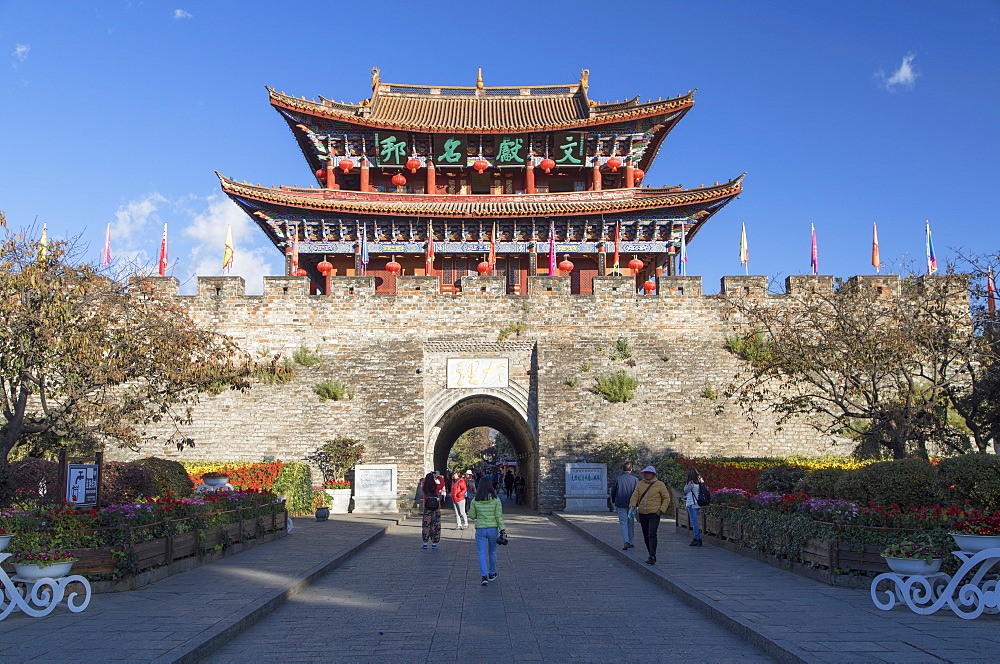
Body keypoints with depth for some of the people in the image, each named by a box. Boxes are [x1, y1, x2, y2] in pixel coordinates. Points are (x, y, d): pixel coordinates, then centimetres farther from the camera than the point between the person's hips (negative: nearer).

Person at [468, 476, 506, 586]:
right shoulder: (496, 500, -8)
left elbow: (472, 516, 2)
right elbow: (499, 516, -8)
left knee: (482, 553, 2)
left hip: (480, 530, -1)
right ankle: (492, 574, 31)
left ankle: (484, 576, -11)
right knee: (492, 552, 18)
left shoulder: (475, 501, -5)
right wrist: (502, 529, -3)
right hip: (493, 529, 1)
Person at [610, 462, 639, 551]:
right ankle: (630, 542, 19)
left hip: (621, 504, -2)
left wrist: (613, 502, 17)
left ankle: (626, 542, -15)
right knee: (631, 523, 13)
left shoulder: (617, 479, -3)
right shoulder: (635, 479, 0)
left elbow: (613, 492, 3)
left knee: (623, 523, -1)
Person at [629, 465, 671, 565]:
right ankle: (651, 555, 22)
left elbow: (666, 498, 3)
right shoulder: (640, 484, 10)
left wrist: (661, 510, -7)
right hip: (642, 513, 5)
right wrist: (632, 505, -13)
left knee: (652, 534, -16)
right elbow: (635, 495, 5)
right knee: (646, 536, 10)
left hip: (654, 513, -5)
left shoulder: (660, 484, -1)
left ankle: (652, 557, -17)